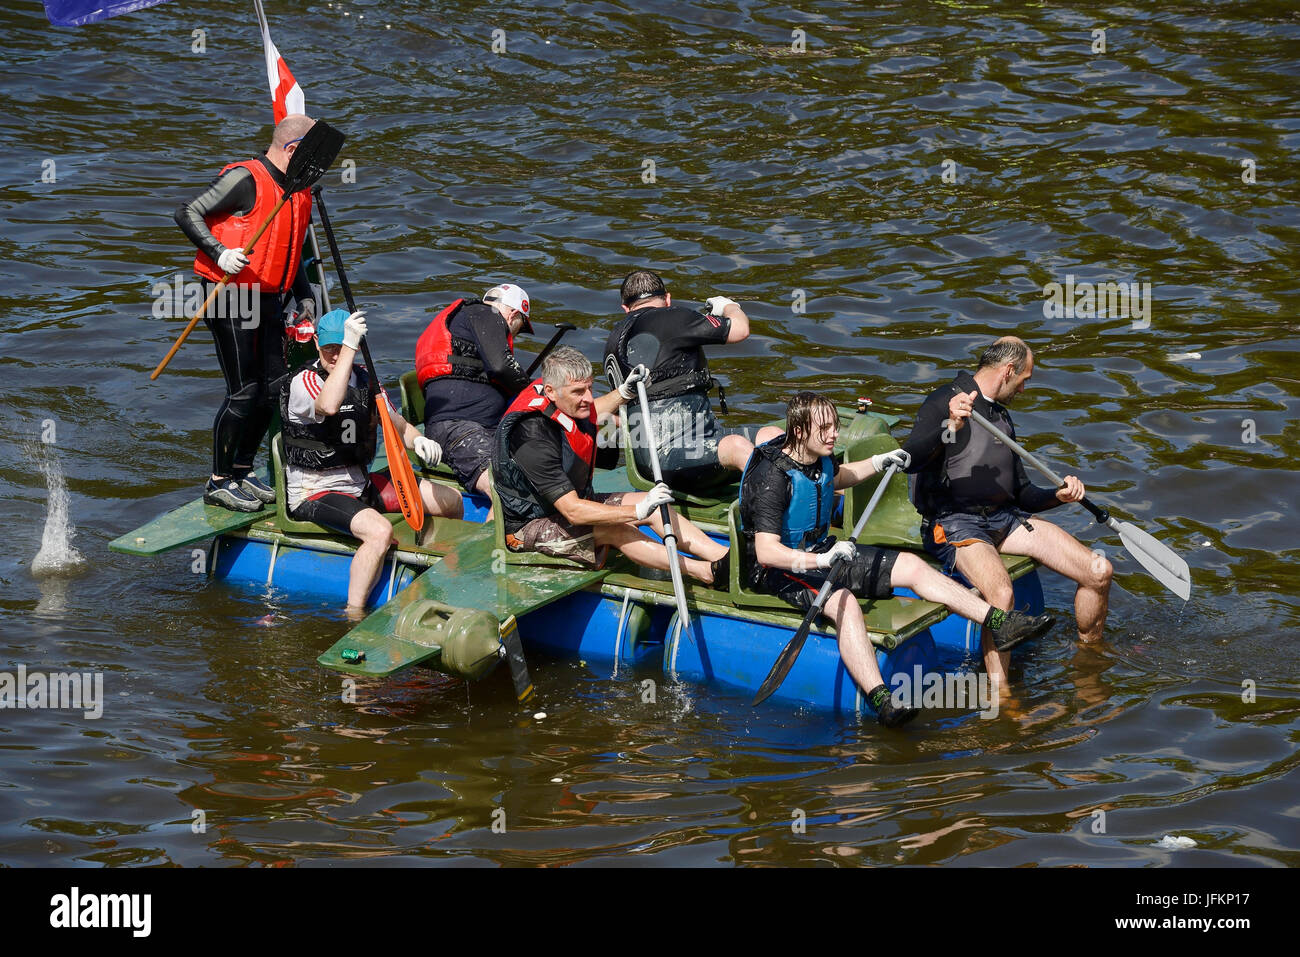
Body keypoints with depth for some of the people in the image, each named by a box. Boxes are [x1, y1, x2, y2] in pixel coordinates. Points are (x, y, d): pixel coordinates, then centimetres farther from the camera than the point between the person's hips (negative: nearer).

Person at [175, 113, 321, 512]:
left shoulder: (299, 192, 14)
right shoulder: (246, 179, -14)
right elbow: (187, 213, -15)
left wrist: (304, 296, 20)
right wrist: (219, 253, -25)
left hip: (268, 300, 9)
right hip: (231, 299, -9)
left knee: (273, 386, 9)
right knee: (243, 392, -7)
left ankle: (242, 471, 24)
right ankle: (219, 482, 5)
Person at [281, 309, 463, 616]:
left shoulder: (363, 379, 7)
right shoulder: (303, 383, -15)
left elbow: (395, 423, 12)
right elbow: (328, 406, -39)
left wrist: (417, 439, -12)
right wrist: (349, 347, -40)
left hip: (360, 483, 8)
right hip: (316, 492, -8)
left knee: (451, 500, 8)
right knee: (379, 531, -36)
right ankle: (354, 615, -26)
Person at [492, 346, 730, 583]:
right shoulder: (534, 440, -34)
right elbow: (573, 512, -36)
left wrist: (626, 392, 10)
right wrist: (638, 511, -40)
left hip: (572, 500, 9)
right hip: (529, 525, -9)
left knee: (654, 505, -5)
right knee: (615, 530, -29)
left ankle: (723, 555, -13)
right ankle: (709, 572, -33)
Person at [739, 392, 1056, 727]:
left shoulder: (820, 459, 1)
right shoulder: (773, 478, -25)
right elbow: (765, 551, -35)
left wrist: (879, 463, 22)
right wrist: (821, 560, -44)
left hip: (825, 552, 9)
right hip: (783, 570, -9)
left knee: (911, 565, 0)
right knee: (843, 602, -38)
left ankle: (1000, 623, -2)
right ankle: (881, 700, -54)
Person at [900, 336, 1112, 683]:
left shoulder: (1002, 417, 23)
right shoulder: (945, 401, -4)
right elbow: (911, 461, -21)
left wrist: (1058, 495, 6)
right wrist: (950, 428, -37)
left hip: (1005, 518, 8)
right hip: (954, 522, -8)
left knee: (1099, 571, -4)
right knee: (1001, 593, -37)